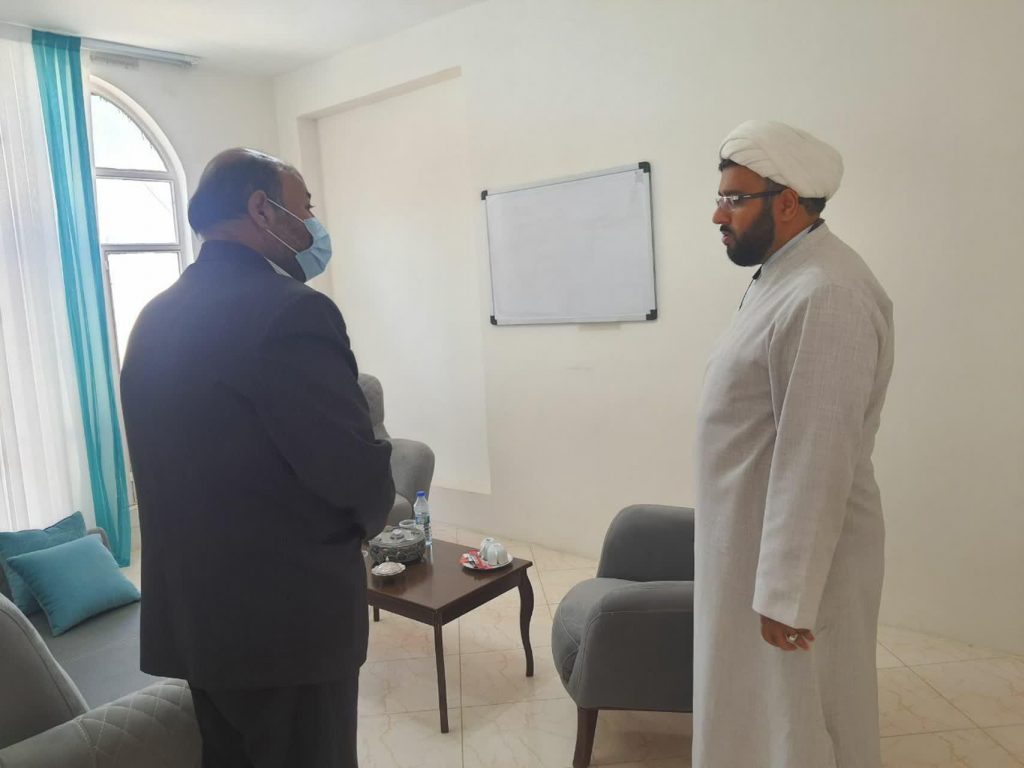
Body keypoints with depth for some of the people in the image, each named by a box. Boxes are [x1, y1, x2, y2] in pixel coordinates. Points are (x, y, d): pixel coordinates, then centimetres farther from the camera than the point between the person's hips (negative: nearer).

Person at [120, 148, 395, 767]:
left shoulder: (154, 318, 6)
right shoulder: (289, 309, -21)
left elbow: (177, 460, 12)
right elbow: (358, 473, -24)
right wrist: (368, 518, 0)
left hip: (188, 612, 8)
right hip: (287, 619, -8)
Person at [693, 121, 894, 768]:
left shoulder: (825, 294, -24)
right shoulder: (784, 277, 9)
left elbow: (817, 459, -26)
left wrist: (787, 593, -22)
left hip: (796, 559, -9)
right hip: (753, 544, 9)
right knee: (754, 715, 23)